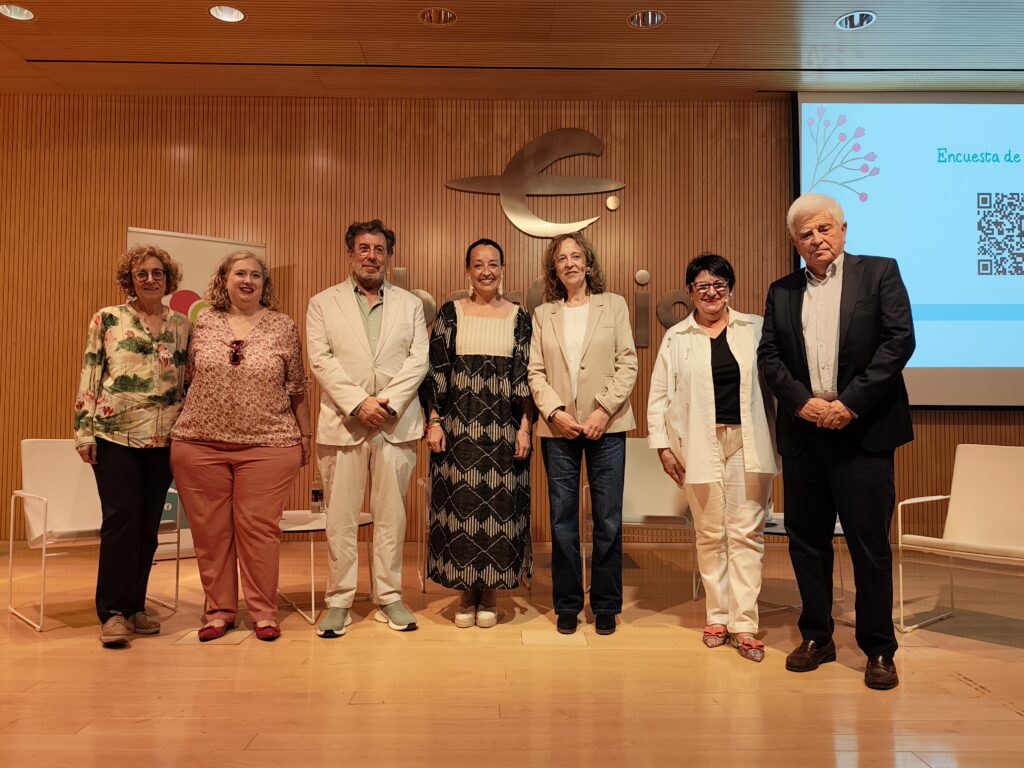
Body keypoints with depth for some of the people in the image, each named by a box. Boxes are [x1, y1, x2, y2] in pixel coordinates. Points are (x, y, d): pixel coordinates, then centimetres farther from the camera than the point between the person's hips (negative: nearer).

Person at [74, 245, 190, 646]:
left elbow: (190, 382, 12)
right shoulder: (107, 319, 3)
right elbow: (89, 376, 1)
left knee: (148, 523, 7)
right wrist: (84, 429, -5)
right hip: (116, 435, -3)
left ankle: (134, 605, 19)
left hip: (164, 440, 3)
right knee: (121, 517, -7)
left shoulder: (182, 325, 11)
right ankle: (113, 611, 4)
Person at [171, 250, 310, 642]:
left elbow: (297, 387, 6)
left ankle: (264, 612, 14)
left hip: (267, 446, -2)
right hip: (201, 444, 2)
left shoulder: (283, 326, 3)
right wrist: (181, 429, 12)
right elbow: (188, 377, 13)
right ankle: (219, 610, 21)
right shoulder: (204, 323, 7)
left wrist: (305, 434, 7)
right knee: (210, 530, 7)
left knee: (259, 528, 1)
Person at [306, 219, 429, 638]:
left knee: (392, 515, 6)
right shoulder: (322, 303, 10)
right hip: (342, 423, -1)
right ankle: (339, 600, 14)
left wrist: (387, 402, -11)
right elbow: (321, 360, -2)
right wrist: (358, 403, -13)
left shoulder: (410, 304, 13)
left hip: (396, 424, 1)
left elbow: (418, 360, 3)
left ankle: (389, 597, 17)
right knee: (340, 517, 3)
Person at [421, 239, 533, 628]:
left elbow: (526, 375, 4)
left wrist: (525, 427, -2)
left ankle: (490, 592, 20)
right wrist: (434, 421, -4)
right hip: (459, 427, 0)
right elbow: (435, 370, 3)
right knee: (460, 504, 3)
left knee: (500, 506, 4)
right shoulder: (450, 312, 5)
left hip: (504, 429, 1)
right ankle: (467, 592, 19)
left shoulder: (519, 317, 6)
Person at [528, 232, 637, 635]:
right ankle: (567, 605, 19)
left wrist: (604, 409, -10)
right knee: (562, 518, 6)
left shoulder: (614, 305, 8)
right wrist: (554, 411, -10)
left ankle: (606, 606, 17)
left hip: (606, 425, -1)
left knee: (608, 519, 3)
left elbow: (627, 364, 1)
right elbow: (536, 371, 5)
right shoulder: (543, 314, 10)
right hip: (558, 426, 1)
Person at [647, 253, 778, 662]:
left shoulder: (754, 329, 6)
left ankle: (744, 624, 6)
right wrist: (662, 444, -2)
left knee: (746, 533, 0)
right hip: (701, 445, 0)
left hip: (748, 443, 0)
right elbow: (659, 394, 5)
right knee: (710, 533, 7)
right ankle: (718, 617, 20)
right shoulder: (676, 337, 6)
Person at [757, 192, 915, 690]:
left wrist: (851, 403, -14)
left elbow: (900, 340, -7)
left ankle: (879, 649, 17)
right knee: (806, 539, 9)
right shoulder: (781, 292, 13)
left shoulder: (880, 273, 3)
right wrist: (802, 401, -10)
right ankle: (817, 638, 24)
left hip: (863, 431, -3)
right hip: (803, 434, 4)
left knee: (870, 544, 1)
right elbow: (768, 356, 6)